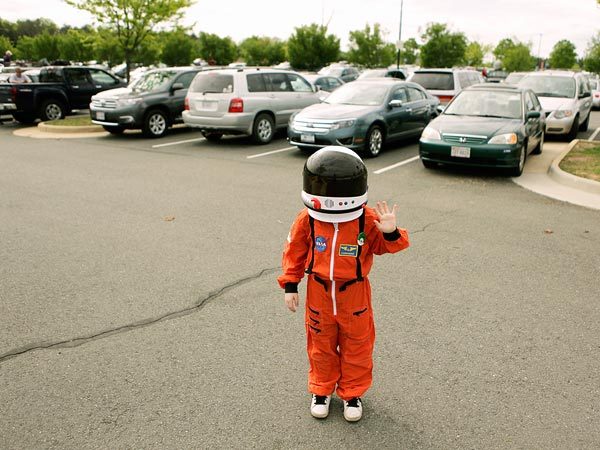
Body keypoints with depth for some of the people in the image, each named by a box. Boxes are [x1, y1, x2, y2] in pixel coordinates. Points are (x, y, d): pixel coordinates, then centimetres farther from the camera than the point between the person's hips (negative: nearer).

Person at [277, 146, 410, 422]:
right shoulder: (307, 220, -13)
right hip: (318, 293, 1)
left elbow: (389, 246, -8)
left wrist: (390, 232, -31)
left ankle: (352, 393, 36)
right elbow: (294, 252, -2)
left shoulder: (368, 220, -16)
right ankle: (321, 390, 39)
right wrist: (290, 285, -2)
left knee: (356, 346, 15)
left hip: (354, 295, 0)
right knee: (321, 346, 18)